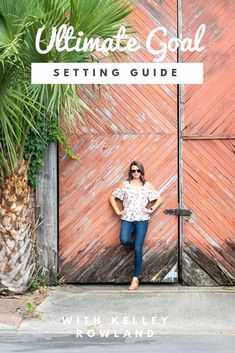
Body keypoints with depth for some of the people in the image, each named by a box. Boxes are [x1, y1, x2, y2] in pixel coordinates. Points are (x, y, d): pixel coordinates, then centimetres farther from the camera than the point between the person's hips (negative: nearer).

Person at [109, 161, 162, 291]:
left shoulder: (147, 185, 6)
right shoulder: (124, 184, 7)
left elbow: (159, 199, 11)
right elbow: (112, 197, 11)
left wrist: (151, 209, -3)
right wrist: (117, 211, 0)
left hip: (142, 219, -1)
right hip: (127, 218, 1)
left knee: (138, 249, -9)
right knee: (124, 240, -28)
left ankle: (135, 279, -1)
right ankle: (137, 243, 11)